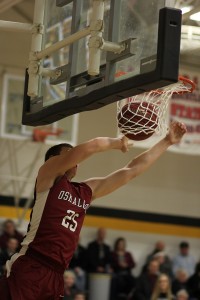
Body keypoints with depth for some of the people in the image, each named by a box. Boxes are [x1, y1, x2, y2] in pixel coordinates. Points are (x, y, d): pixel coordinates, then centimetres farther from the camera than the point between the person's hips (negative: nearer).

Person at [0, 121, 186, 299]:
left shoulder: (87, 191, 19)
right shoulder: (47, 176, 0)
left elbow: (132, 170, 21)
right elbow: (92, 146, -13)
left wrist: (167, 142, 20)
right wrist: (117, 143, 7)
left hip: (56, 275, 7)